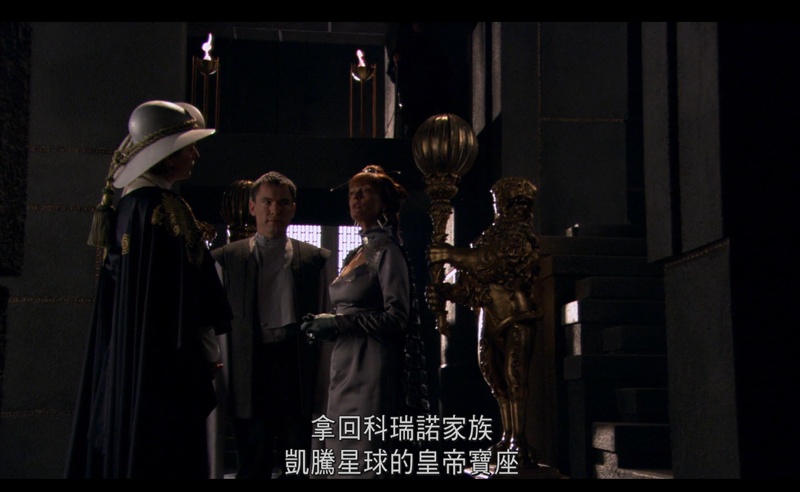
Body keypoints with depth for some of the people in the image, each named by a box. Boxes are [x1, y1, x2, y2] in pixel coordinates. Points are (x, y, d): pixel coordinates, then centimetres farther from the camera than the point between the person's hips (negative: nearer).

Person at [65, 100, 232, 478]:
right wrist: (200, 358, -10)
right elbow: (180, 300, -16)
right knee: (170, 461, -3)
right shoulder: (164, 208, -15)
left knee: (126, 454, 14)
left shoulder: (129, 206, 11)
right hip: (166, 371, -10)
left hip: (125, 364, 10)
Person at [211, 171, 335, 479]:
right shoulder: (225, 260, 9)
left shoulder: (318, 260, 9)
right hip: (249, 380, 0)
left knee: (297, 469, 3)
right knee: (252, 468, 4)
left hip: (300, 377, 0)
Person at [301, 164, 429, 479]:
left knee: (363, 461, -5)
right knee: (341, 457, 10)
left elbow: (397, 317, -14)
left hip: (372, 369, -8)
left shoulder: (387, 251, -7)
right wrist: (324, 325, 4)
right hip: (345, 368, 8)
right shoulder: (355, 255, 16)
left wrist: (338, 322, -15)